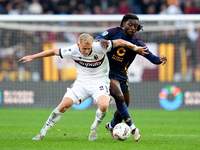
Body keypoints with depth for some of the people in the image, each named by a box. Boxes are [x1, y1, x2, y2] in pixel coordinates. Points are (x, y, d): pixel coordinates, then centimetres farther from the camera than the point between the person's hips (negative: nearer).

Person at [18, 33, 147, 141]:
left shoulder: (100, 47, -21)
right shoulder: (72, 51, -15)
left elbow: (119, 42, -9)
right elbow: (53, 52, -1)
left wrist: (135, 48, -1)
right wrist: (32, 57, 1)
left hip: (100, 81, -2)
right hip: (82, 82, 2)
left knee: (104, 105, -30)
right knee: (64, 104, -14)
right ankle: (43, 133, -1)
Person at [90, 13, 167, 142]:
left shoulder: (136, 42, -4)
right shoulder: (114, 32, -8)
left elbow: (151, 56, -12)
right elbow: (97, 39, -12)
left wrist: (159, 60, -34)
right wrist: (102, 40, -35)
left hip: (121, 75, 4)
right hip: (107, 72, -4)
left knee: (124, 106, 10)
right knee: (119, 96, -26)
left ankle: (111, 126, 40)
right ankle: (132, 127, -22)